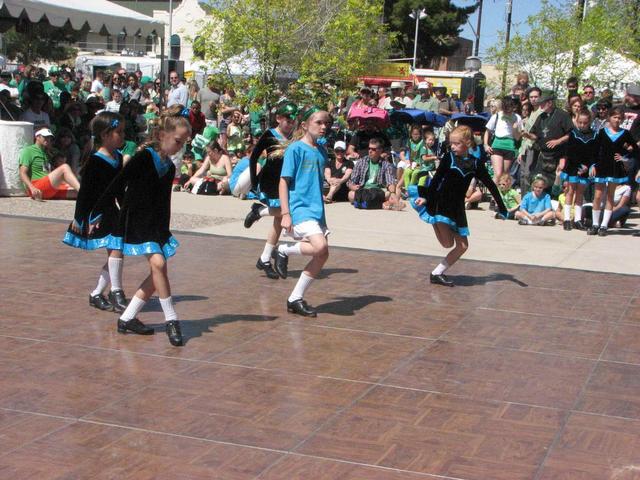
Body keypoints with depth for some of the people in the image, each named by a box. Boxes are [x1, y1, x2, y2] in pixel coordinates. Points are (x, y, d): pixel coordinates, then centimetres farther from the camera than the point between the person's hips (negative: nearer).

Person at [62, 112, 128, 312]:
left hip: (111, 211, 8)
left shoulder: (118, 158, 9)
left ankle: (96, 294, 18)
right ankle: (116, 292, -6)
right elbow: (85, 192, -13)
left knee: (115, 253, 8)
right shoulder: (95, 162, -15)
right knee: (116, 248, -17)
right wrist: (79, 218, -12)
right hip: (96, 213, -8)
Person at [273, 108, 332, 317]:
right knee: (320, 247, -26)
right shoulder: (296, 149, -6)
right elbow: (284, 182, -8)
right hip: (300, 208, -8)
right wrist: (285, 213, -15)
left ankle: (295, 299, 13)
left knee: (322, 255, 2)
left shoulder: (321, 151, 15)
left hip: (316, 210, 8)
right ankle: (284, 251, 1)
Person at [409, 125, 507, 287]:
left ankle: (437, 274, 12)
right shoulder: (449, 158, -6)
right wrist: (426, 198, -25)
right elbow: (437, 179, -12)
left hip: (457, 207, 5)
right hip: (441, 202, -5)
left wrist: (502, 208, 4)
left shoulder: (475, 162, 2)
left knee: (462, 246, 3)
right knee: (447, 243, -17)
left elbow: (490, 185, 6)